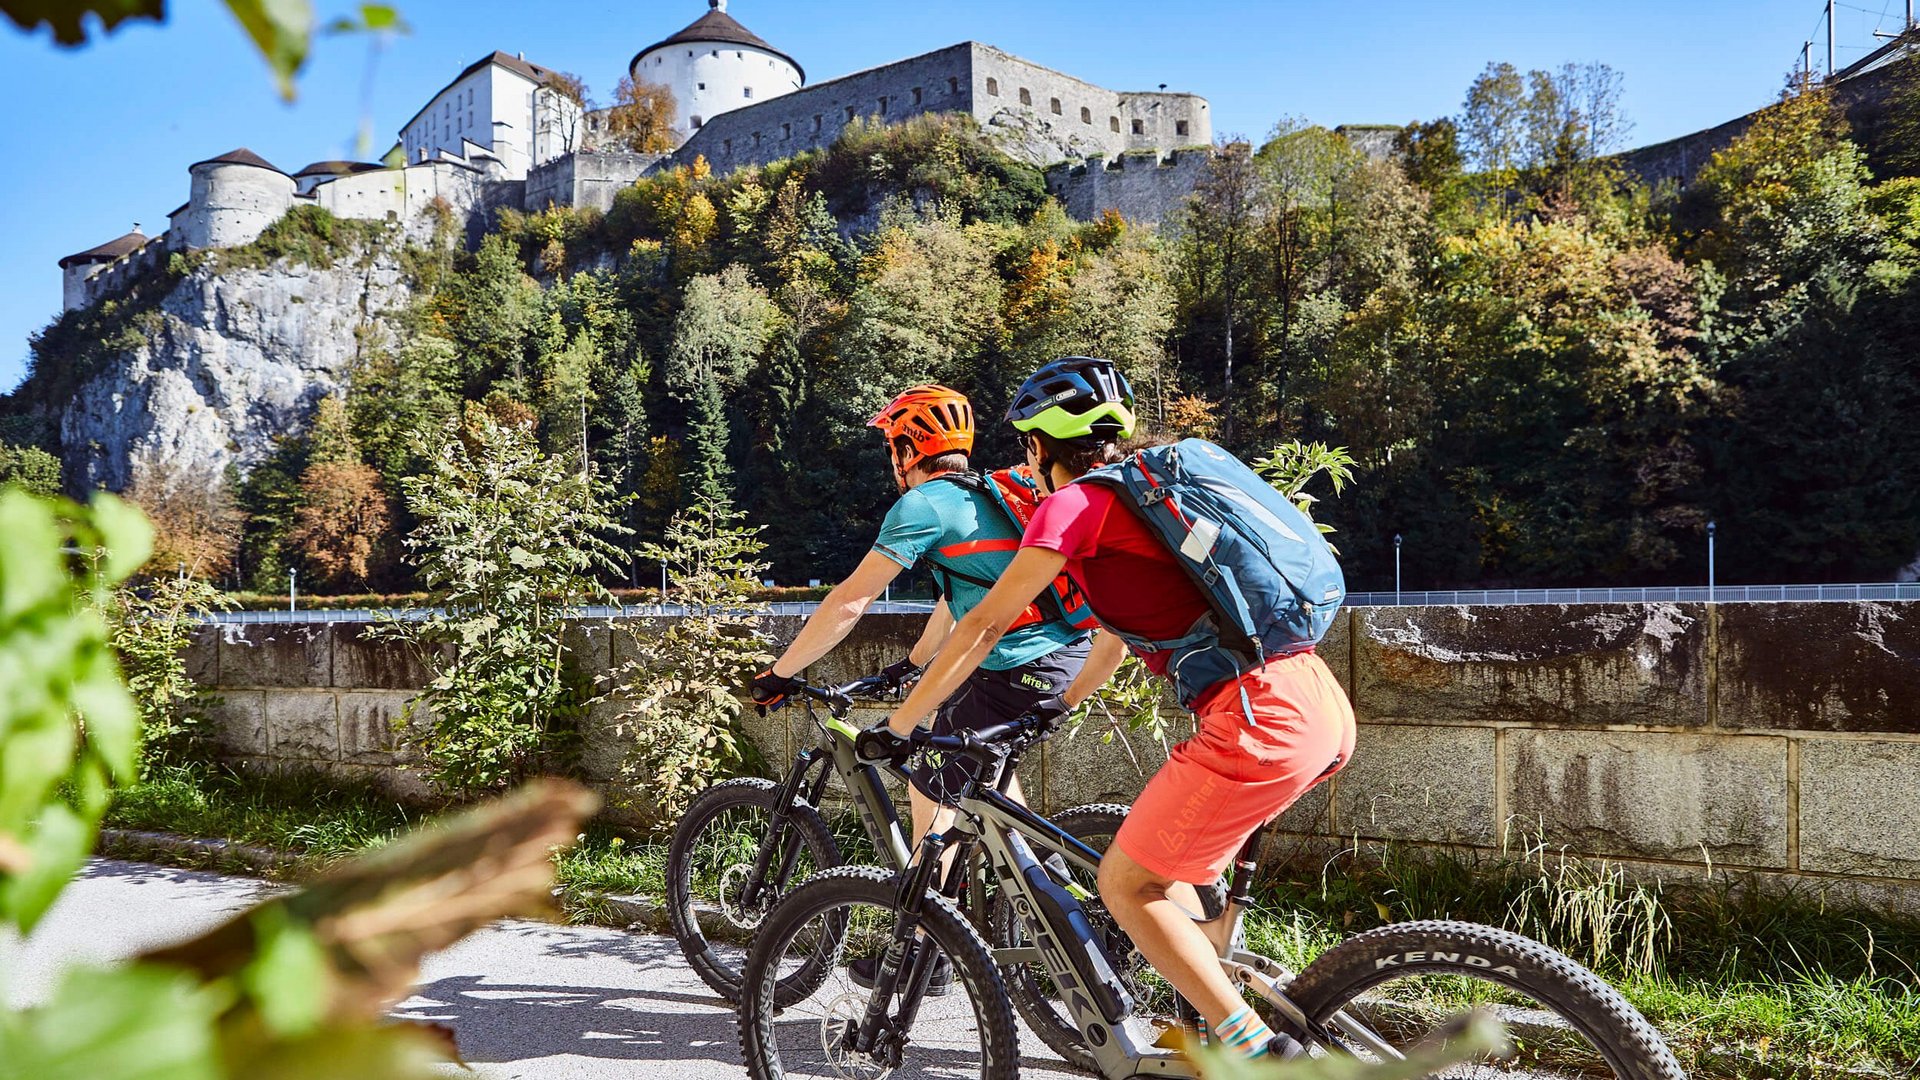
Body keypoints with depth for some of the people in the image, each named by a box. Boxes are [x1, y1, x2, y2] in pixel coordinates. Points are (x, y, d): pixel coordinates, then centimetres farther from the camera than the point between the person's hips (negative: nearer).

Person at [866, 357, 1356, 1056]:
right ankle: (1210, 1019, 29)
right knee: (1173, 854, 26)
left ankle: (1258, 1051, 2)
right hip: (1326, 708, 9)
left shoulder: (1075, 503, -1)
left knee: (1125, 883, 4)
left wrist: (896, 727, 9)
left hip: (1262, 723, -9)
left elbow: (982, 626, 0)